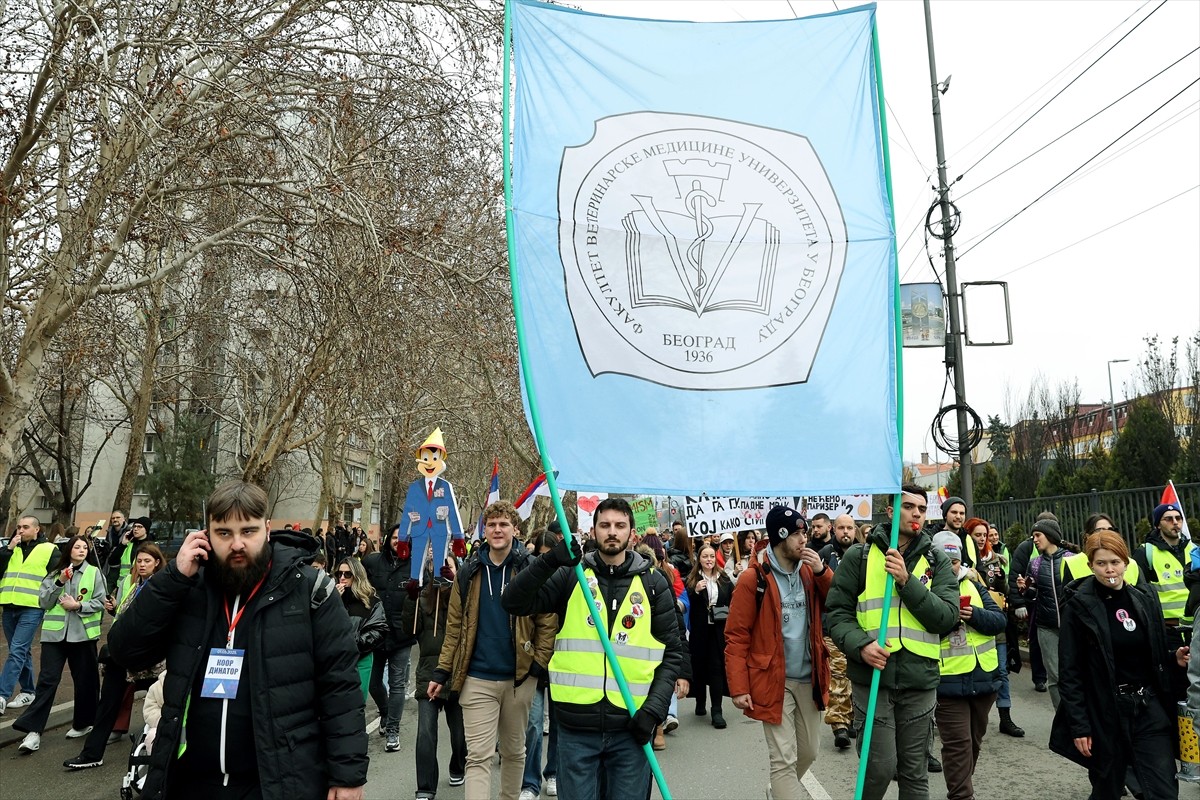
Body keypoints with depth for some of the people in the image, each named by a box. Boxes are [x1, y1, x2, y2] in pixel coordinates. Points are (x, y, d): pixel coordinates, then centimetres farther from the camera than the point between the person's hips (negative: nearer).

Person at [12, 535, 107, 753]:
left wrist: (79, 606, -15)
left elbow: (100, 602, -2)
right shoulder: (55, 573, 9)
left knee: (84, 680, 8)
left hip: (82, 633, -1)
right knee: (47, 679, -6)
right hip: (55, 632, 1)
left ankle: (83, 723, 25)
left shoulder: (94, 573, 2)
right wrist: (59, 583, -10)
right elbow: (43, 602, 2)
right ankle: (33, 731, -4)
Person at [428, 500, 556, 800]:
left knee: (514, 751, 17)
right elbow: (455, 626, 5)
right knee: (479, 756, -1)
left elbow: (548, 622, -4)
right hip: (477, 679, 1)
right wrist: (442, 672, 1)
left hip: (519, 677, 0)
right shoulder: (469, 572, 3)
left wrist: (539, 664, -12)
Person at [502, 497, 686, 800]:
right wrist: (549, 561, -21)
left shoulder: (652, 582, 4)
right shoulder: (571, 575, 2)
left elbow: (672, 652, 5)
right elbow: (515, 603, -8)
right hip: (576, 723, 0)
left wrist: (655, 707, -7)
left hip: (631, 725, 1)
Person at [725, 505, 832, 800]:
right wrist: (738, 687, -15)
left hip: (809, 679, 6)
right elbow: (736, 636, -11)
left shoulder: (810, 572, 6)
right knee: (783, 760, -5)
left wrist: (821, 572, -11)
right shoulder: (753, 578, -12)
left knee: (808, 753, 18)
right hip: (774, 681, -6)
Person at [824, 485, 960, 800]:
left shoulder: (937, 562, 6)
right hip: (872, 676, -2)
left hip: (920, 679, 2)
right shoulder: (859, 556, 0)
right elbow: (837, 613, -1)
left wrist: (907, 581, -16)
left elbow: (947, 617, -6)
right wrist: (861, 645, -18)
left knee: (915, 773, 13)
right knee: (879, 768, -2)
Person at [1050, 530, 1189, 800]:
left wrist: (1175, 658, -6)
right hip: (1104, 714, -3)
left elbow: (1158, 654, 16)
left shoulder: (1146, 598, 4)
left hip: (1150, 709, 4)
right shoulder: (1079, 606, -10)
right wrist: (1079, 726, -12)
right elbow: (1069, 672, -9)